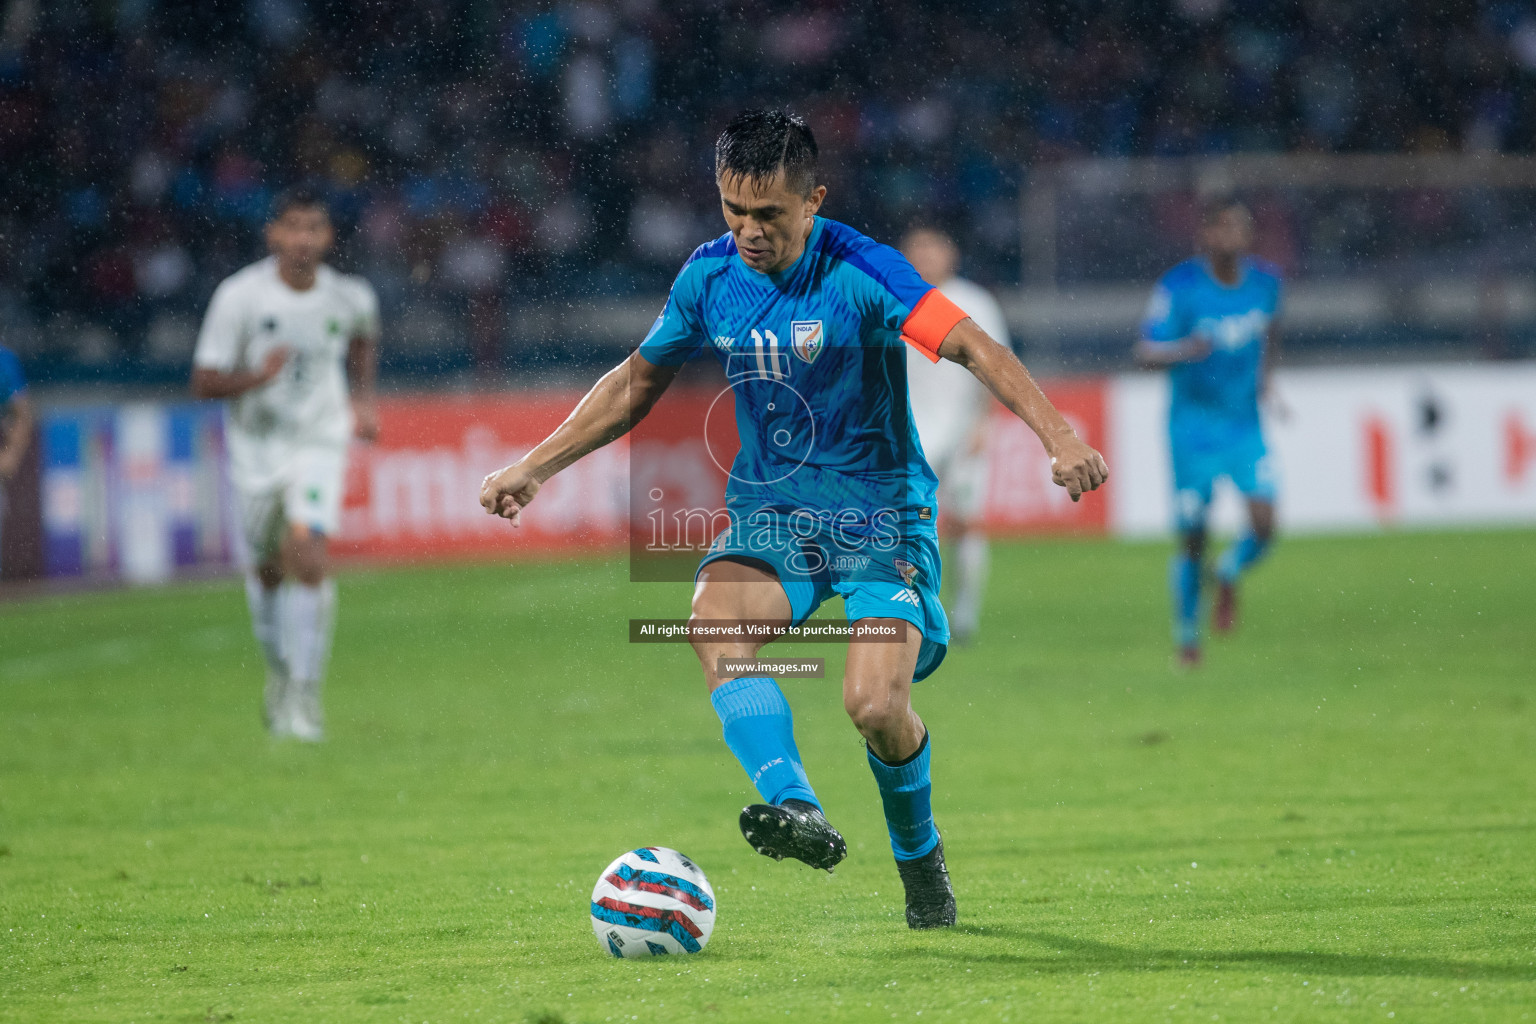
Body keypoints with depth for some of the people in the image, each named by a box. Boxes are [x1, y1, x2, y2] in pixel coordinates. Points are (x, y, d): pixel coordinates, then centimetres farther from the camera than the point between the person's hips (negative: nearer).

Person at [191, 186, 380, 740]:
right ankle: (278, 670, 40)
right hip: (256, 446, 0)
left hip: (320, 440, 0)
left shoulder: (350, 296, -7)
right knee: (266, 570, 12)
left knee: (307, 556, -20)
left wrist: (363, 399, 8)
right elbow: (204, 381, -14)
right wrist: (257, 377, -31)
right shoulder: (239, 296, -15)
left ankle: (305, 692, -13)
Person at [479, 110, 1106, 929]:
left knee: (875, 707, -20)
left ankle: (919, 856, 12)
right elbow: (638, 382, 16)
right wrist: (533, 468, 14)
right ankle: (795, 809, -43)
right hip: (767, 513, 4)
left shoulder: (859, 272, -15)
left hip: (879, 513, -4)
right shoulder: (710, 275, 1)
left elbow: (972, 348, -22)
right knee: (714, 618, -30)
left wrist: (1058, 436, -36)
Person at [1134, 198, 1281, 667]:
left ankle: (1229, 575, 21)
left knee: (1264, 526, -12)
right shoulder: (1179, 287, -14)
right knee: (1193, 538, 0)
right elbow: (1145, 353, -16)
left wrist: (1265, 377, 10)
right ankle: (1187, 633, 21)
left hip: (1246, 425, 3)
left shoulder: (1265, 281, 0)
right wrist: (1183, 351, -35)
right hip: (1193, 429, -3)